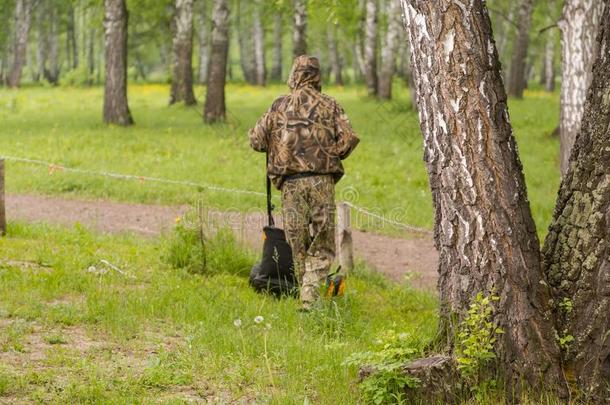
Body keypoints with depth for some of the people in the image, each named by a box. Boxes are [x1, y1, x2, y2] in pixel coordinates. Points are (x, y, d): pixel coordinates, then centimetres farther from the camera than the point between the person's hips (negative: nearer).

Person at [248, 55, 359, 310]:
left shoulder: (279, 106, 6)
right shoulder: (328, 105, 4)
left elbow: (255, 140, 7)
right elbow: (348, 139, -6)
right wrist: (331, 155, 11)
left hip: (291, 182, 1)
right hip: (321, 182, -1)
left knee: (299, 245, 11)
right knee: (322, 245, 1)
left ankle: (306, 292, 15)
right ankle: (311, 296, -15)